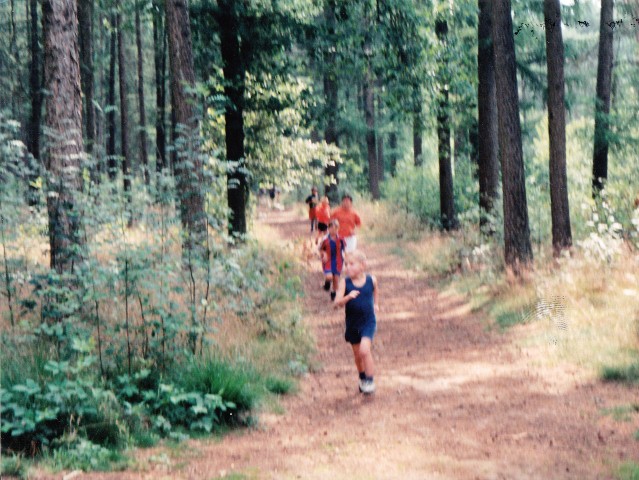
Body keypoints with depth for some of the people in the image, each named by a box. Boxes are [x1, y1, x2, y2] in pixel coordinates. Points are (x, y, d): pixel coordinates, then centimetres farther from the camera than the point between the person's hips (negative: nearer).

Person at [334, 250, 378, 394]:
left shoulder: (371, 280, -8)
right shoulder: (345, 282, -10)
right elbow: (337, 303, -17)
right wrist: (348, 297, -34)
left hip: (368, 322, -2)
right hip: (352, 323, 2)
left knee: (364, 350, -20)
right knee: (357, 354, 13)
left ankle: (370, 381, -7)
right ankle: (362, 379, 36)